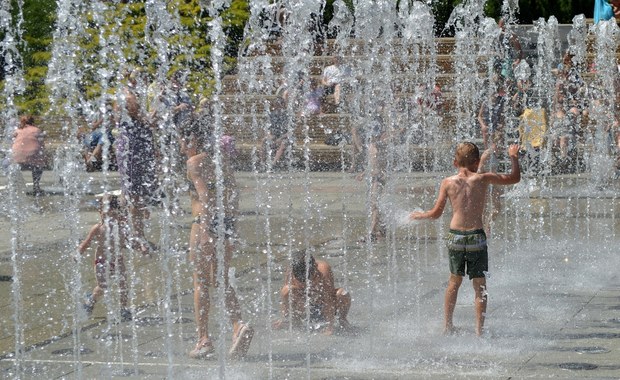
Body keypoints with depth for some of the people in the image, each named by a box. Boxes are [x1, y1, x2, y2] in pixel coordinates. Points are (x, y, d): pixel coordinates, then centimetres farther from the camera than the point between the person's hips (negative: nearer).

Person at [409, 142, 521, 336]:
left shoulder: (448, 182, 0)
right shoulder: (483, 178, -3)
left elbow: (436, 213, 5)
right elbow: (515, 178, 7)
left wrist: (419, 215, 24)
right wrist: (514, 157, 23)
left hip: (455, 236, 2)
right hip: (476, 236, -2)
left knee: (454, 281, 19)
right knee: (480, 285, 6)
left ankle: (447, 325, 25)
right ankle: (479, 329, 3)